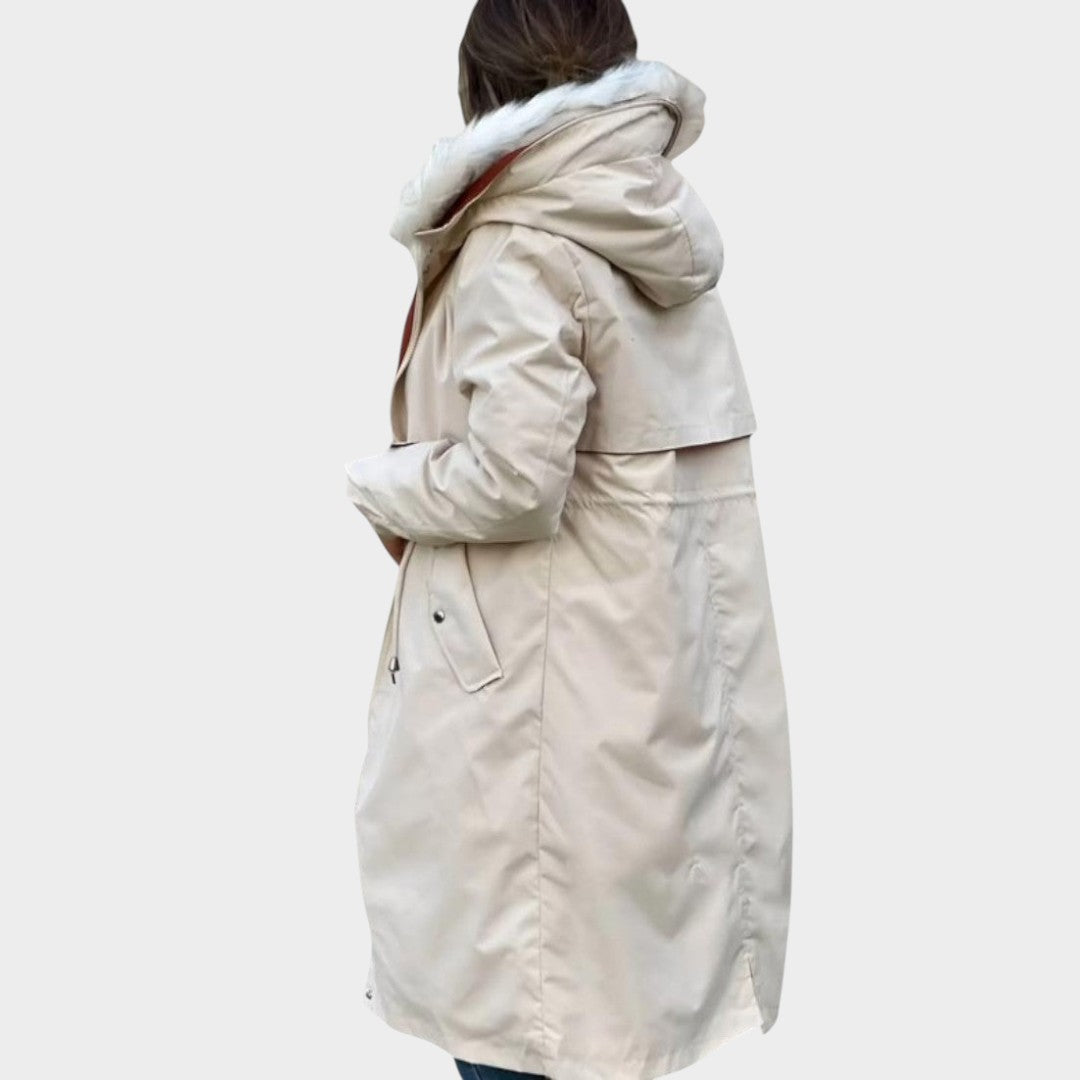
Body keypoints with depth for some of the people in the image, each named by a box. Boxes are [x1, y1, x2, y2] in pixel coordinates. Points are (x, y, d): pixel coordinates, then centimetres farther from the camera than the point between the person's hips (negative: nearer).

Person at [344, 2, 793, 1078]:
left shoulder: (516, 254, -16)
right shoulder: (663, 237, 9)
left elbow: (513, 476, -23)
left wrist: (382, 485, -6)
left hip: (545, 668, -8)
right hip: (661, 649, 8)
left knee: (514, 992, 4)